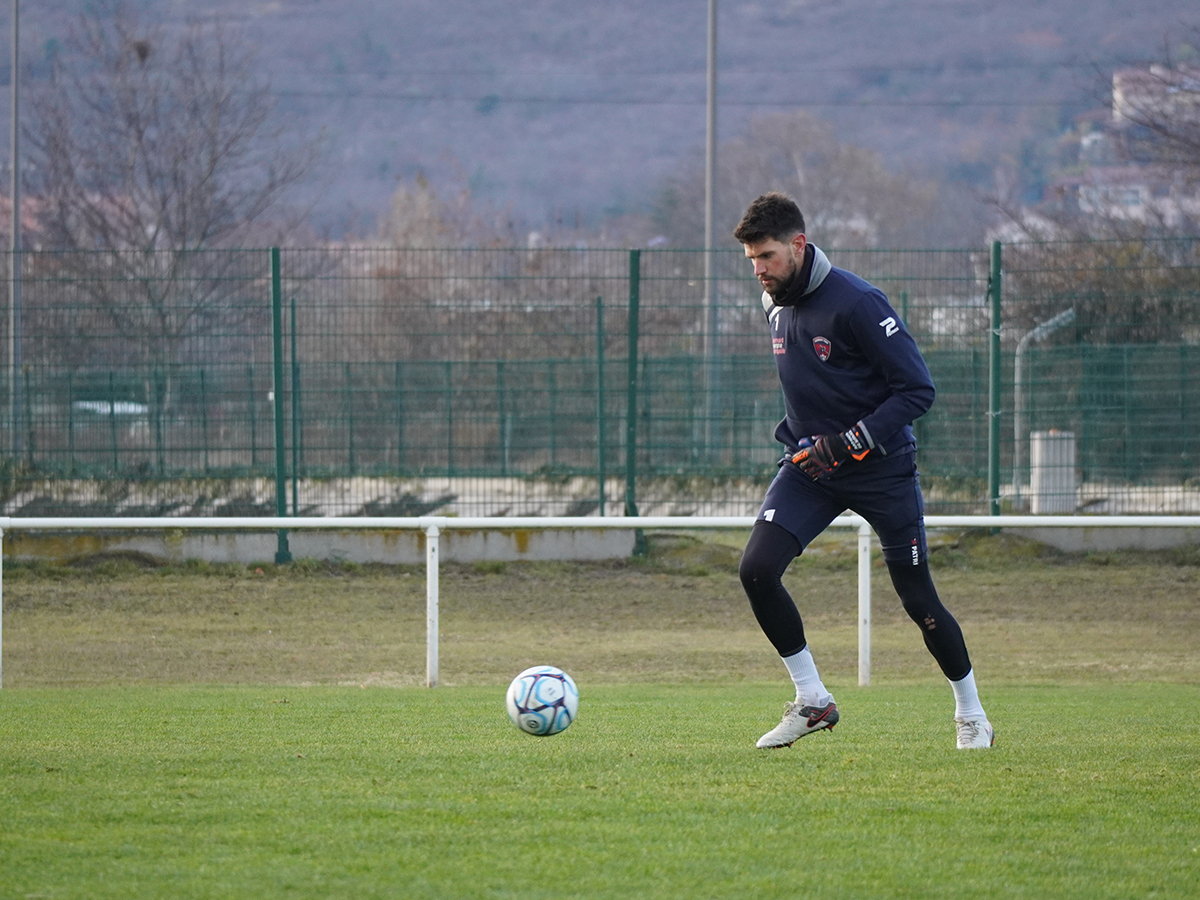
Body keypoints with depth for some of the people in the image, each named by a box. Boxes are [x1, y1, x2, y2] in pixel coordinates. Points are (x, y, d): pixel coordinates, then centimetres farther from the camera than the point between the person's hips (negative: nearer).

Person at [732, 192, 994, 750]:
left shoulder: (856, 303, -19)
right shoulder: (776, 304, 4)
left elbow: (917, 390, -19)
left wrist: (848, 443, -24)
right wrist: (795, 433, 7)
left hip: (881, 469, -6)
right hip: (810, 465, 6)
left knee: (918, 600, 2)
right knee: (756, 569, -15)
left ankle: (971, 715, 24)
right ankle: (812, 700, -2)